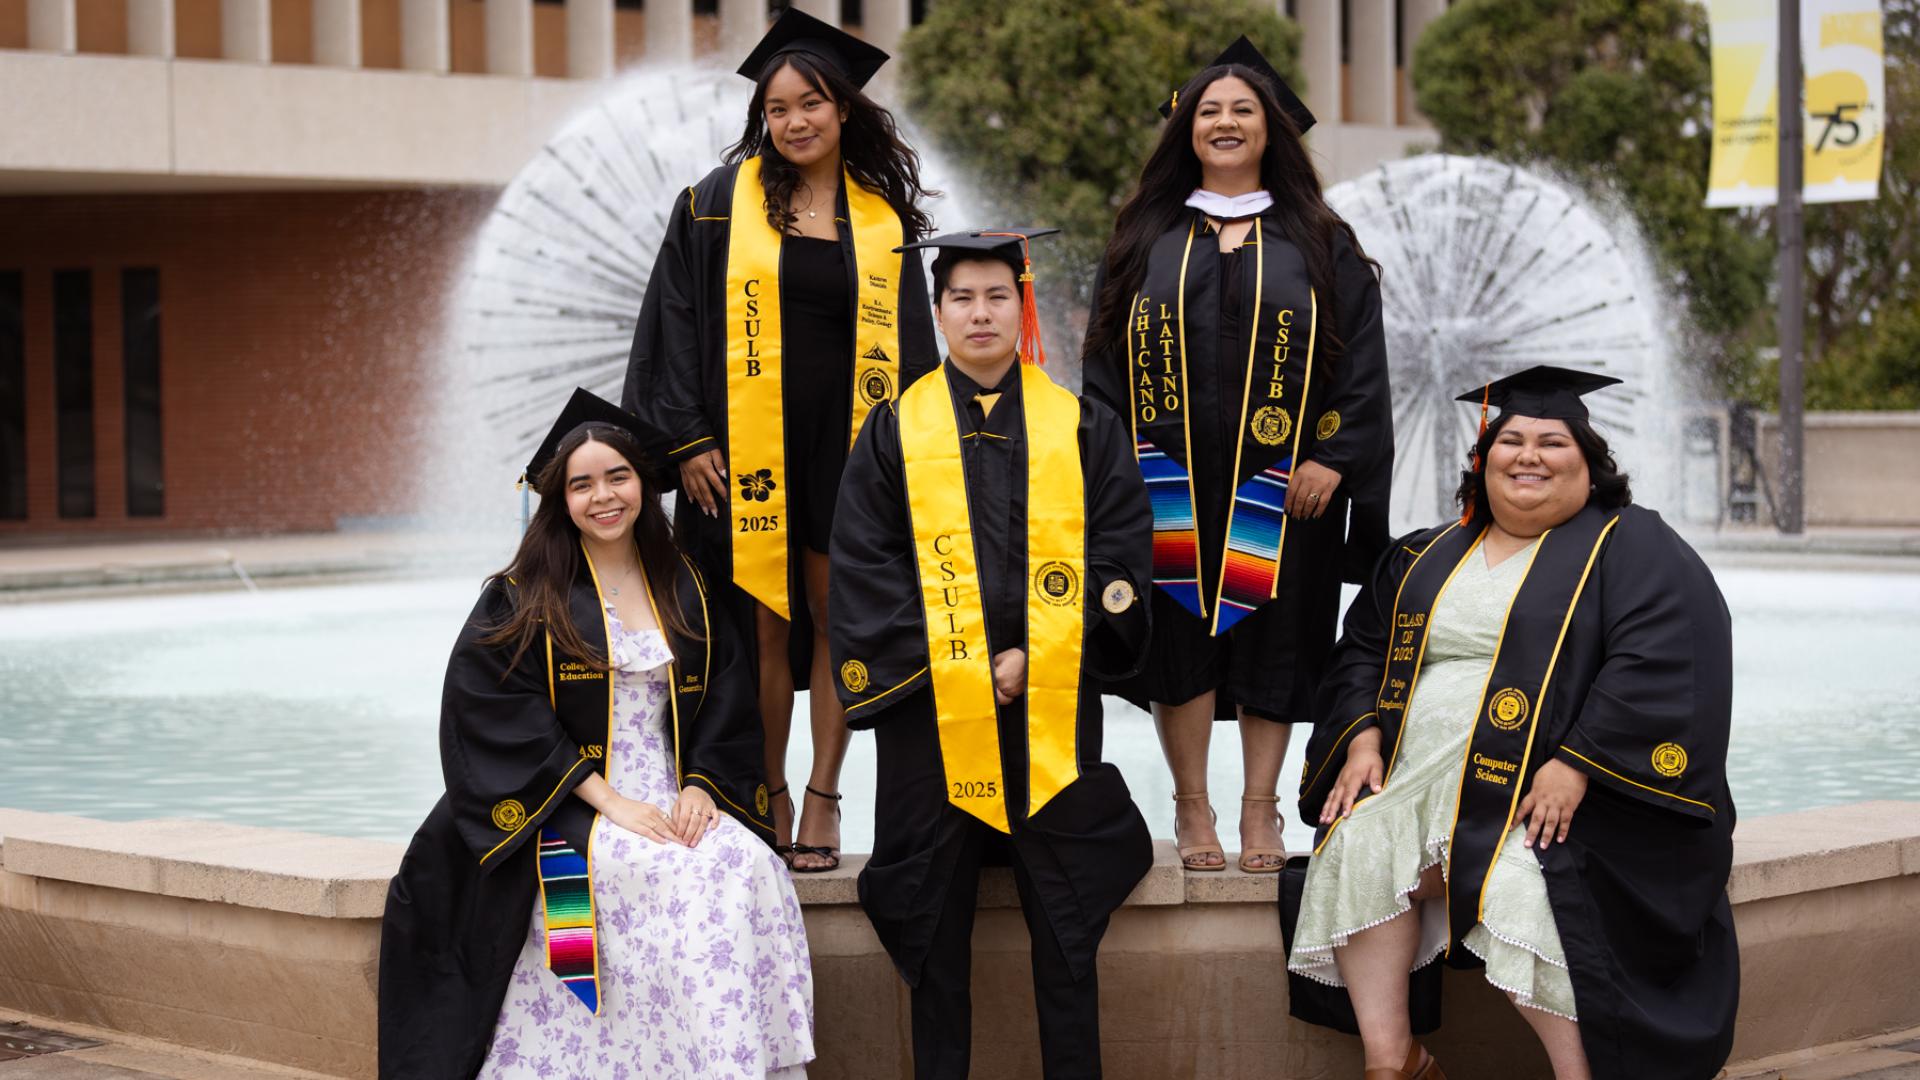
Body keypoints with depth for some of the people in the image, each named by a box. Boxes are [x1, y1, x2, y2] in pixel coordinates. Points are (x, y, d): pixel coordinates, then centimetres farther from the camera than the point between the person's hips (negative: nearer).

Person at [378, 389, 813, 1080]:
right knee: (679, 874, -32)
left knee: (748, 869, -28)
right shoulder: (524, 599, 4)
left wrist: (701, 788, -8)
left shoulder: (686, 590, 15)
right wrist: (609, 802, -14)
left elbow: (728, 702, 13)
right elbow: (498, 712, -7)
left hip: (678, 798, 4)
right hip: (570, 814, -3)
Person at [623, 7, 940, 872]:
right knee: (762, 621, 1)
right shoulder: (722, 201, 2)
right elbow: (678, 316, 0)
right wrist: (687, 439, -7)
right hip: (749, 442, -1)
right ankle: (769, 795, 11)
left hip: (851, 443, 2)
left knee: (838, 616, 1)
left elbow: (910, 346, 12)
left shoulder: (882, 216, 8)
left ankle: (824, 797, 9)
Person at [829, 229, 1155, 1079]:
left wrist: (1031, 657, -10)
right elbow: (861, 563, 1)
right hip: (930, 710, 0)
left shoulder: (1082, 429, 6)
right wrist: (948, 660, -10)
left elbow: (1118, 554, 1)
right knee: (935, 922, 5)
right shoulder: (896, 429, 5)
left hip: (1053, 713, 0)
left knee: (1066, 924, 2)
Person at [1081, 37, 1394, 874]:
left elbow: (1360, 356, 2)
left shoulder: (1318, 242, 7)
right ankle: (1192, 810, 10)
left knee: (1271, 638, 1)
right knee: (1181, 637, 0)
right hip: (1170, 484, 1)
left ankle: (1260, 811, 9)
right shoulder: (1146, 238, 10)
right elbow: (1106, 355, 8)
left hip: (1280, 485, -1)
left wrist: (1332, 457, -10)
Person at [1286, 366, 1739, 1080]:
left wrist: (1574, 766, -21)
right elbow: (1363, 647, 22)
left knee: (1517, 887, -33)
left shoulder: (1632, 549, 4)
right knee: (1357, 843, -24)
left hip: (1554, 789, -5)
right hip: (1416, 777, 5)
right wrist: (1363, 737, 2)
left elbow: (1660, 666, -10)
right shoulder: (1429, 557, 22)